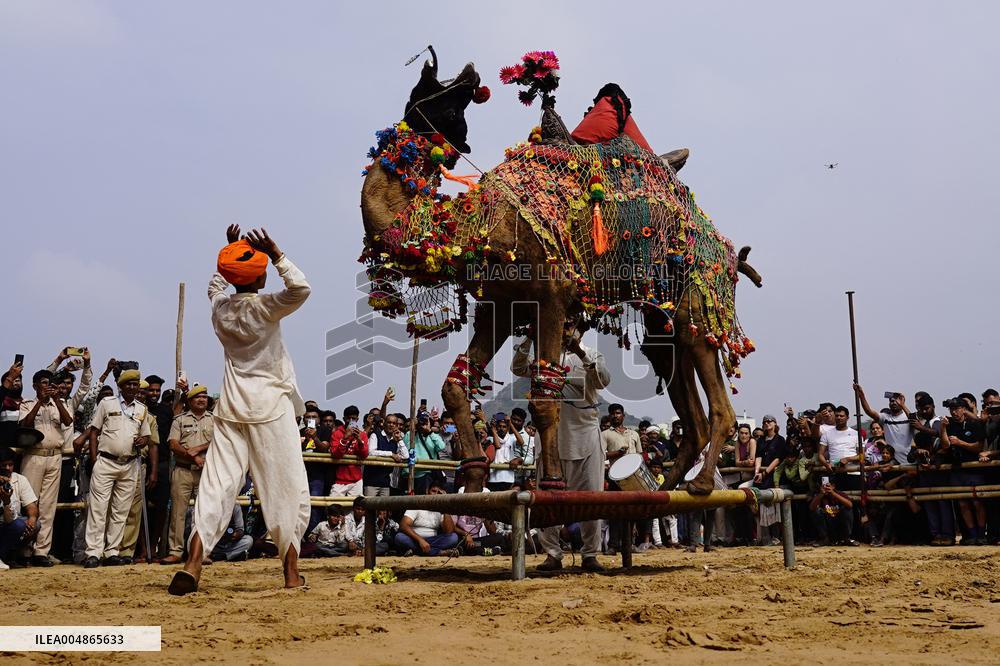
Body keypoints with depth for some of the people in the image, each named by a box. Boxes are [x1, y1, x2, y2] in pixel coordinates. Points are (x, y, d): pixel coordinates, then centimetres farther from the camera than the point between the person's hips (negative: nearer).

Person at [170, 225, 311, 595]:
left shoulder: (220, 306, 7)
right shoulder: (264, 307, -11)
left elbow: (216, 284, 30)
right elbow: (300, 290, -26)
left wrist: (231, 250, 27)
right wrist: (277, 256, -18)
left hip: (231, 408, 5)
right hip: (270, 406, -5)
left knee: (217, 486, 2)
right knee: (287, 489, 2)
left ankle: (193, 565, -8)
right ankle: (291, 572, 4)